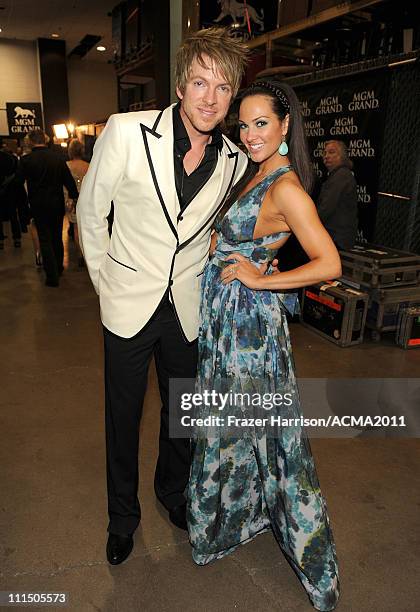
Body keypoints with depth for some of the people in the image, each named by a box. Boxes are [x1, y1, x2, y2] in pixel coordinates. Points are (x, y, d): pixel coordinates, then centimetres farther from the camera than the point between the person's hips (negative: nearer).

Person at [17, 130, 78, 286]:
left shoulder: (26, 160, -11)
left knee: (45, 239, 3)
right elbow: (69, 180, 0)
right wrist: (75, 196, 13)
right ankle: (58, 268, 32)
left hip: (39, 206, -3)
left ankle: (52, 276, 0)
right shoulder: (58, 157, -4)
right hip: (57, 204, 3)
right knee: (57, 237, 17)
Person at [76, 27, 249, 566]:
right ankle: (122, 515, 39)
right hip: (129, 304, -2)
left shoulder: (234, 160, -4)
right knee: (122, 418, 13)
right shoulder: (127, 132, -14)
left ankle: (172, 490, 48)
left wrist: (202, 273, 11)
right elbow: (90, 212, -3)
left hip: (188, 308, 3)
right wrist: (105, 279, 1)